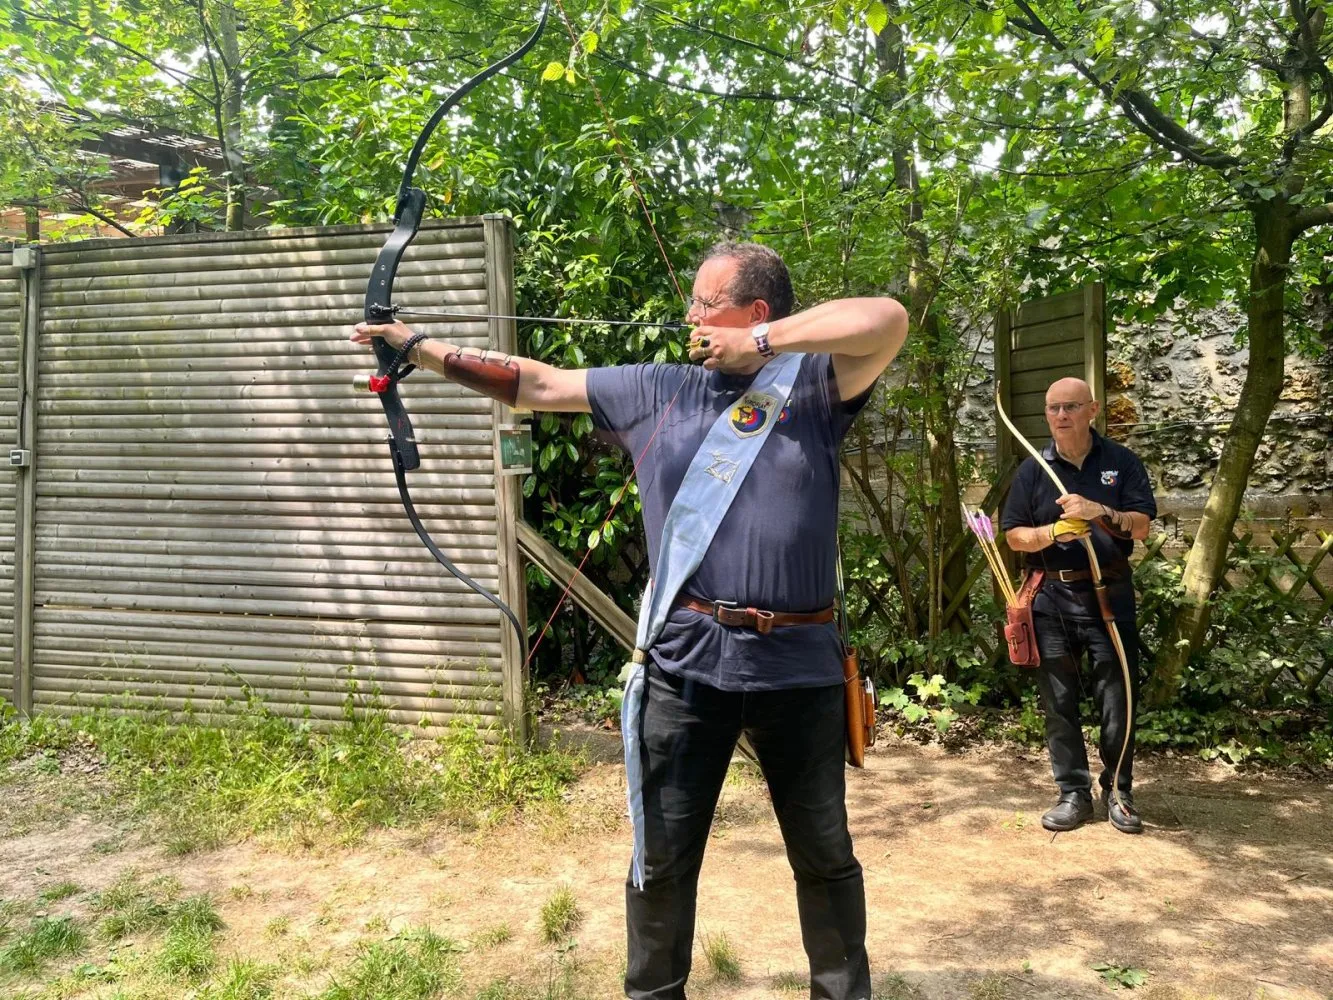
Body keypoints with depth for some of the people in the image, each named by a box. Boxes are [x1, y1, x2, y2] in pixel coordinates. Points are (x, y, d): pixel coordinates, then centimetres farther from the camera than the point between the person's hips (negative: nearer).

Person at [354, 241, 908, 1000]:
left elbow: (888, 321, -15)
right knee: (663, 861, 13)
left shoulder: (815, 385, 1)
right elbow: (538, 383, 9)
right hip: (686, 664, 2)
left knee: (825, 857, 18)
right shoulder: (656, 390, 7)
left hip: (800, 666, -1)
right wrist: (421, 348, 9)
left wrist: (761, 342, -12)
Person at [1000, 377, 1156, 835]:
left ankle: (1117, 792, 19)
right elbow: (1014, 536, 3)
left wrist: (1099, 512, -21)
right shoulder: (1033, 469, 6)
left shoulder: (1122, 461, 3)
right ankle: (1073, 793, 16)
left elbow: (1141, 526, -4)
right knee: (1059, 701, 5)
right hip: (1052, 596, 1)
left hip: (1110, 594, -1)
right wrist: (1053, 531, -16)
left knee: (1118, 697, 4)